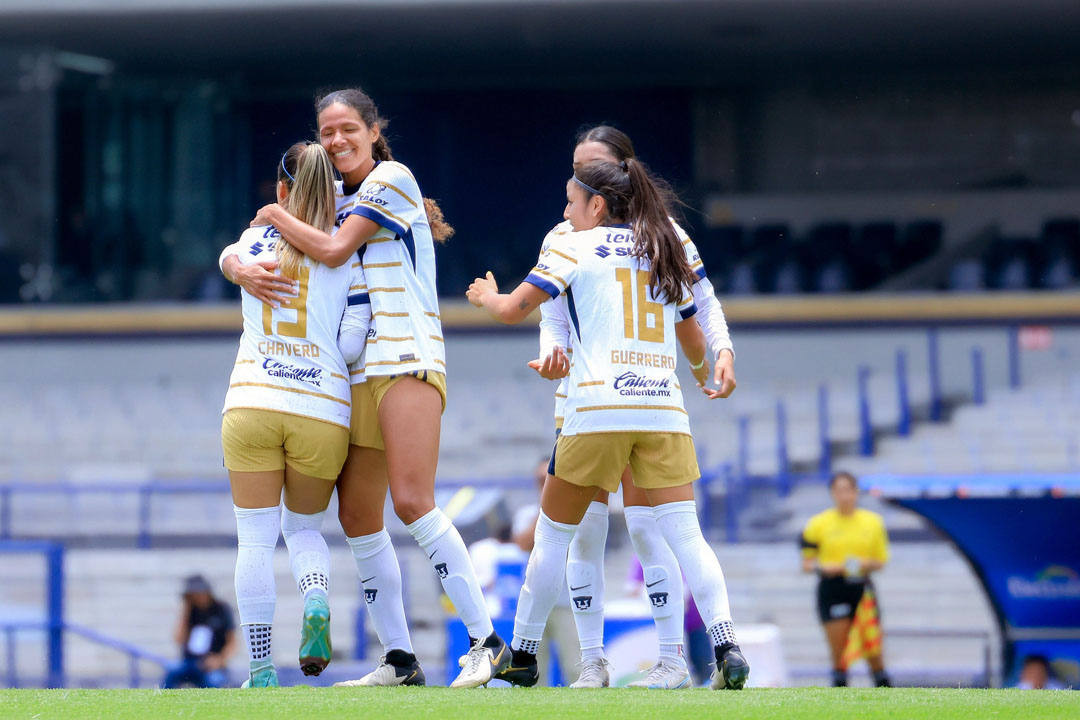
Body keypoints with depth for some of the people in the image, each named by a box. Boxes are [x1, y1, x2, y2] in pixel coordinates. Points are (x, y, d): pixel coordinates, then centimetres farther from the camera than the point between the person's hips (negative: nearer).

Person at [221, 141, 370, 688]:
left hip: (251, 403, -1)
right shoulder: (348, 257, 1)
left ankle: (260, 669, -3)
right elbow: (352, 345, -3)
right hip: (323, 412, 1)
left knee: (255, 540, 3)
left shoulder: (254, 242, 5)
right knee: (304, 528, 20)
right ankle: (318, 606, -10)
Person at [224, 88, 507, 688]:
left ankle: (488, 642, -19)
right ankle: (400, 660, 8)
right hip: (358, 371, 8)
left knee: (413, 502, -20)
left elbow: (333, 250, -12)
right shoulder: (334, 196, 19)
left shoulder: (391, 178, -2)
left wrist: (276, 216, 3)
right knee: (357, 516, 3)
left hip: (408, 362, -8)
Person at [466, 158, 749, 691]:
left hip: (598, 406, -3)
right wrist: (702, 375, 52)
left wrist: (486, 295, 30)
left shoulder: (574, 247, 6)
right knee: (684, 533, -4)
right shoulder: (664, 255, 19)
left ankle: (523, 654, 18)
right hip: (664, 407, 3)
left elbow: (511, 310, 6)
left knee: (554, 532, 11)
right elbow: (694, 342, 29)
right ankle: (726, 647, -22)